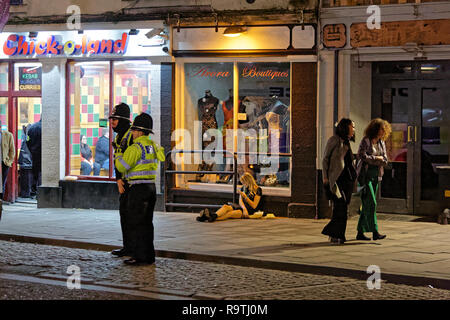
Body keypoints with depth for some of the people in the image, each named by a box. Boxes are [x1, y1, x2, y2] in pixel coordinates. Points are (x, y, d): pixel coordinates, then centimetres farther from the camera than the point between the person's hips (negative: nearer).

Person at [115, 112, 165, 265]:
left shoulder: (136, 147, -15)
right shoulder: (153, 145, 12)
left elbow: (122, 167, -17)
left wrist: (117, 159, 5)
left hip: (138, 188, -8)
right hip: (151, 186, 8)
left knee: (136, 223, -4)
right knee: (147, 223, 12)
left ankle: (139, 256, -5)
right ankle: (149, 256, 14)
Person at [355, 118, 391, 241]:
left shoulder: (381, 143, 13)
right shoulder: (365, 141, -7)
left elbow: (385, 161, 7)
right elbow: (362, 156, -18)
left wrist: (371, 160, -10)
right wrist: (376, 158, -7)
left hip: (375, 175, 7)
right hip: (365, 175, -7)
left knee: (367, 205, 7)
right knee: (371, 203, -13)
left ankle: (360, 233, 13)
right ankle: (375, 232, -15)